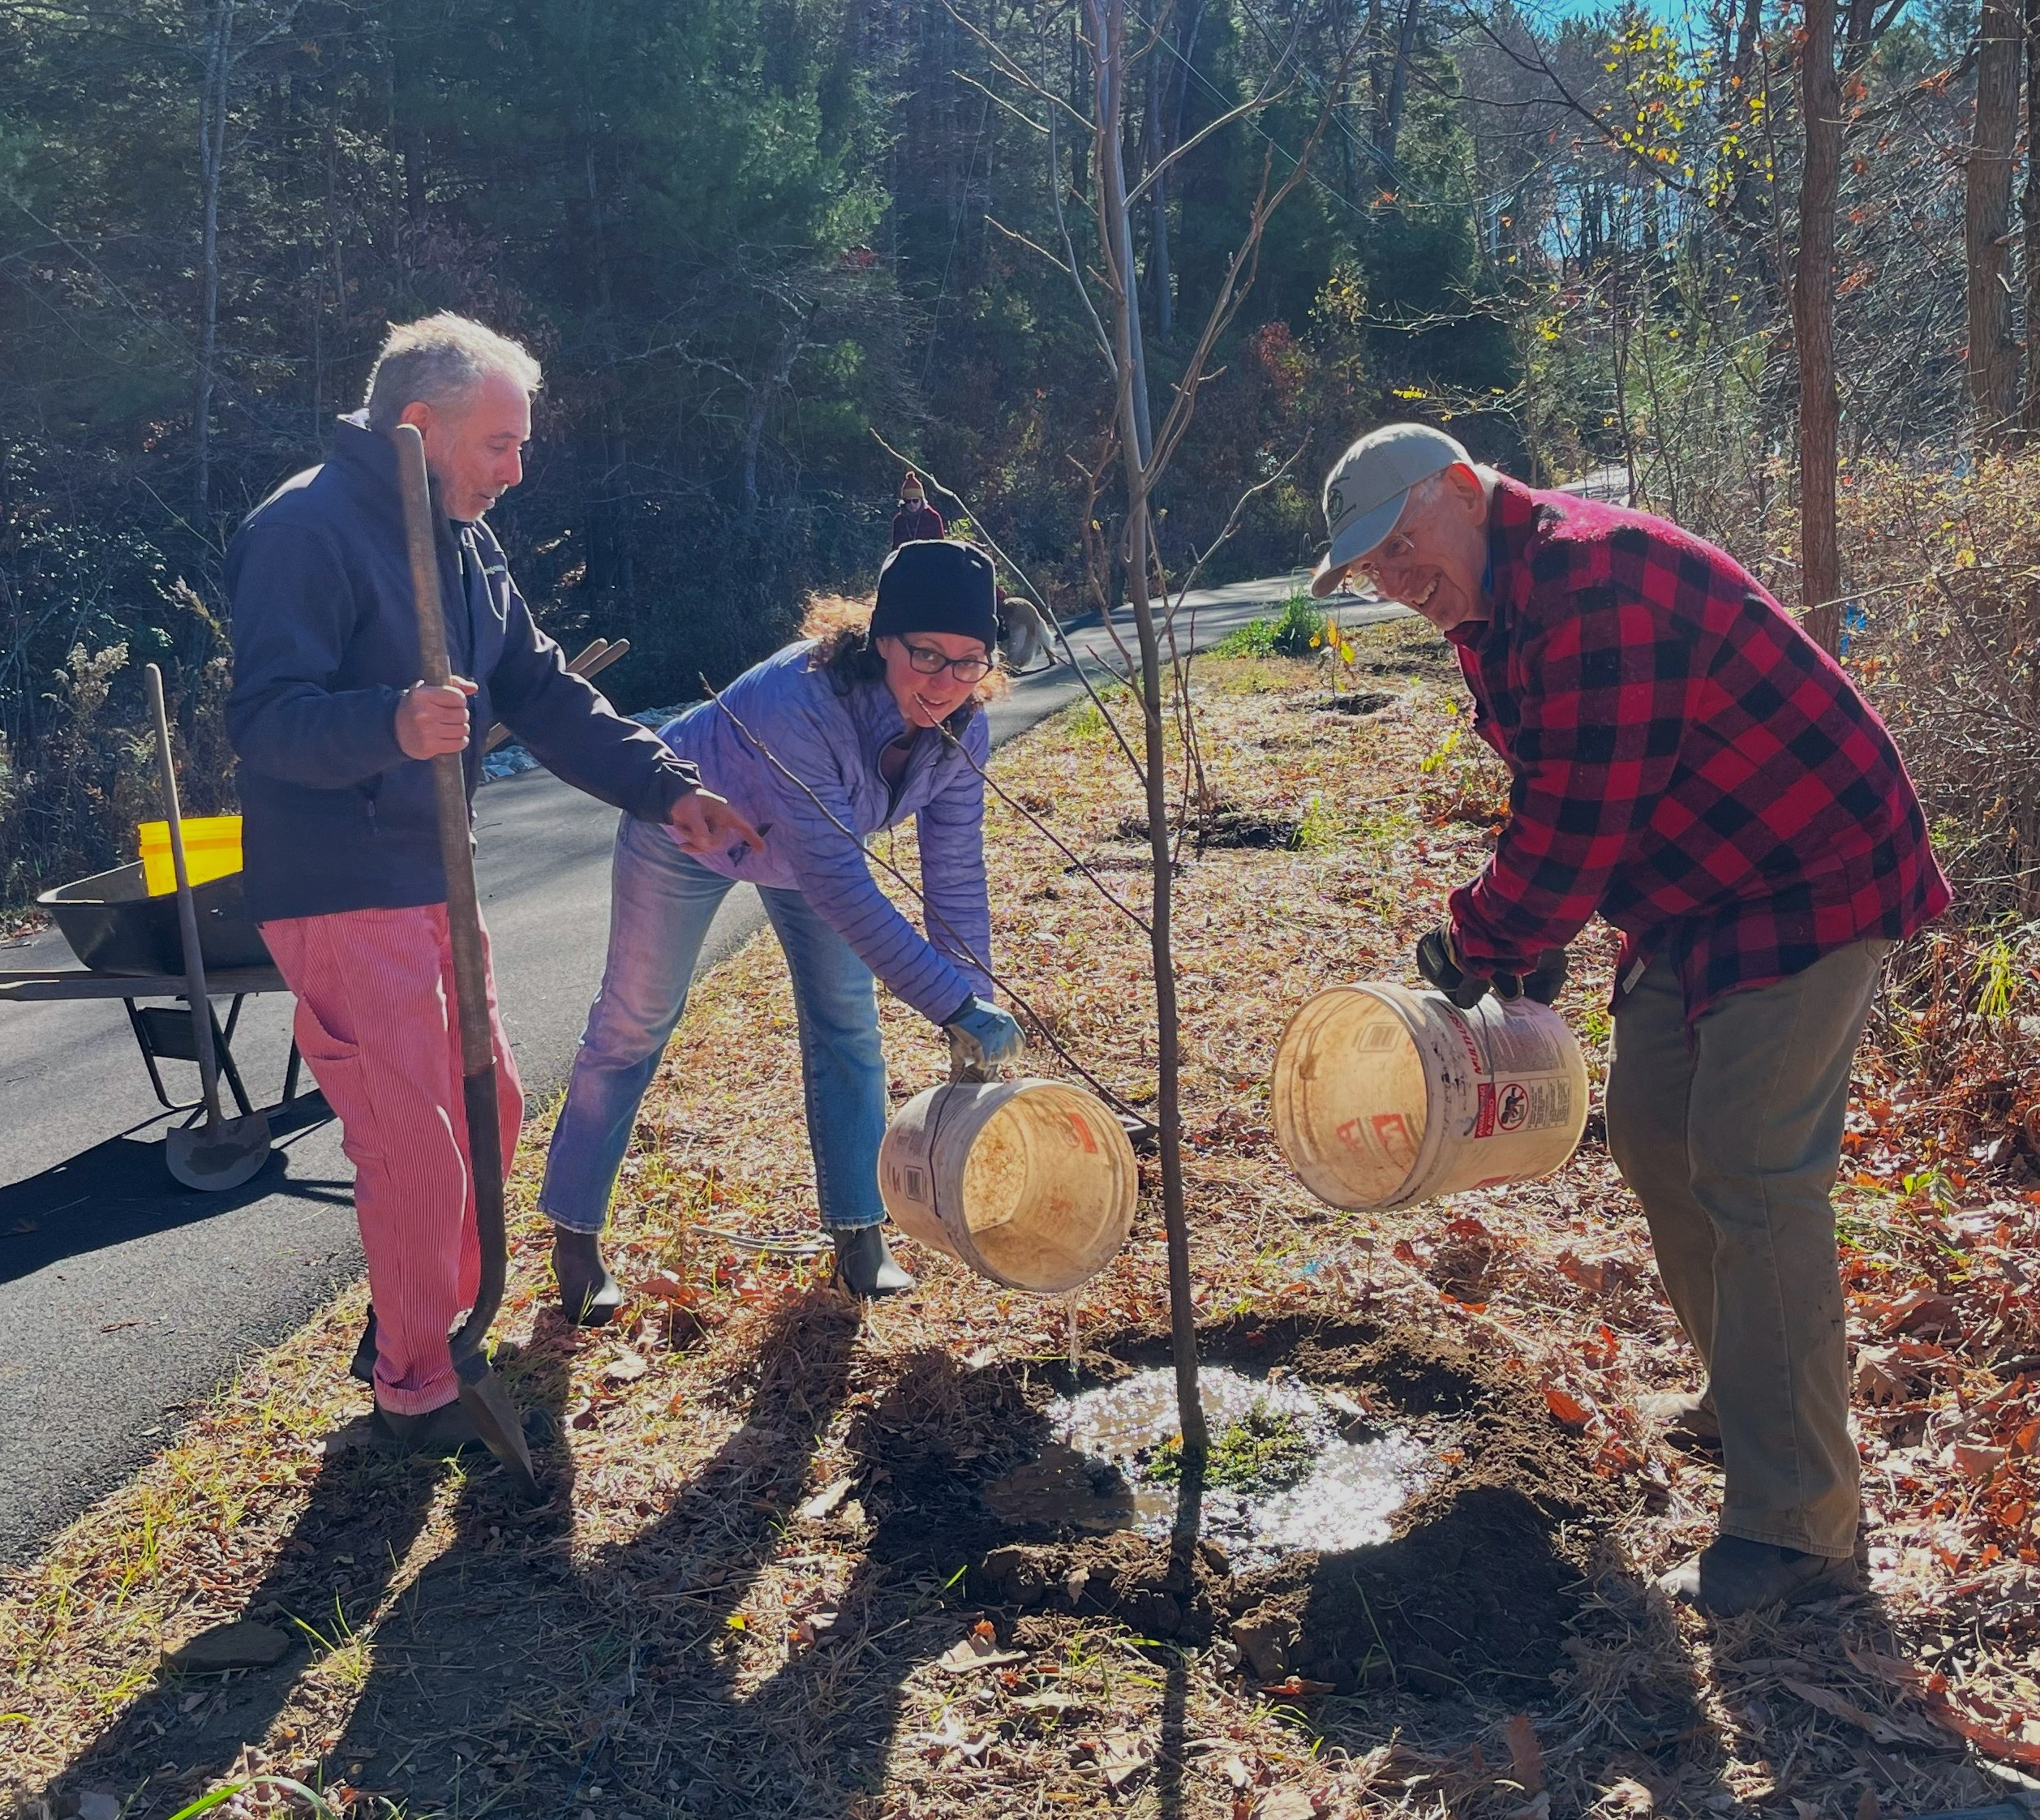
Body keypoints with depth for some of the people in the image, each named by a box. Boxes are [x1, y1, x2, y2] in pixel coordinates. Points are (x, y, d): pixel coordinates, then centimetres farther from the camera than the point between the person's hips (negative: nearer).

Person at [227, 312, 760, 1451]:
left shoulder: (465, 542, 10)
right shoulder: (307, 530, -17)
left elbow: (544, 694, 10)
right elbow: (265, 716, -24)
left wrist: (668, 787, -1)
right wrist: (392, 725, -44)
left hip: (433, 882, 9)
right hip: (339, 896, -9)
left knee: (488, 1109, 17)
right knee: (417, 1146, -6)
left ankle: (424, 1324, 36)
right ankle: (412, 1387, 14)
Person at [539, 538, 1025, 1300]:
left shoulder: (960, 730, -25)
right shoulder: (799, 702, -45)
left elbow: (955, 878, -18)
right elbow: (839, 884, -47)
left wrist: (975, 1012, -21)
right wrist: (953, 1004, -47)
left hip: (809, 840, 5)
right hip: (687, 828, -5)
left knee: (848, 1026, 2)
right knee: (632, 1026, 6)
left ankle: (860, 1233, 14)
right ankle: (572, 1229, 22)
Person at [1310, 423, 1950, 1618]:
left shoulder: (1592, 577, -25)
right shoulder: (1499, 611, 9)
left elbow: (1579, 816, -27)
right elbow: (1557, 802, 18)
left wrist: (1477, 946, -13)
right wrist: (1535, 938, 8)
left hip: (1813, 881, -10)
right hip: (1695, 899, 10)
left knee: (1752, 1173, -14)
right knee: (1654, 1137, 15)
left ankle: (1797, 1527, -7)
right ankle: (1754, 1397, 34)